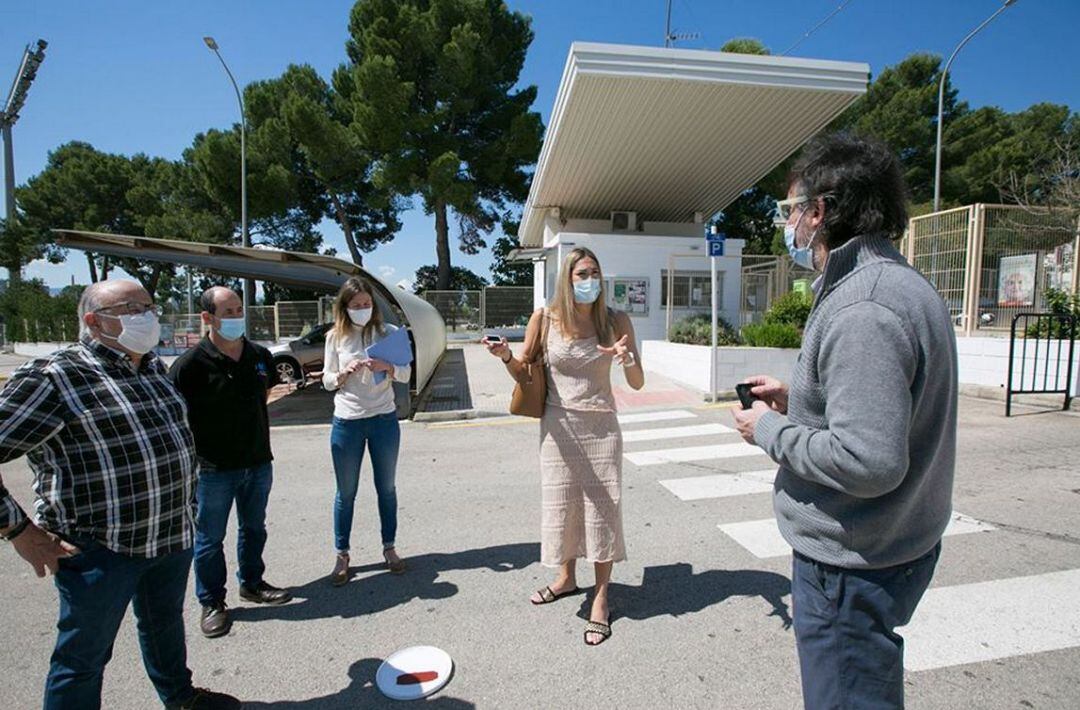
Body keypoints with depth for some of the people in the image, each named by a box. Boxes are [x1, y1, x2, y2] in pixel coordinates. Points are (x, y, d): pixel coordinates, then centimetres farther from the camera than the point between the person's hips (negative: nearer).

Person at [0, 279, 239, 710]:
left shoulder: (154, 368, 6)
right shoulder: (54, 377, -16)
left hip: (172, 534, 7)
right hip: (99, 548, -7)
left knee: (165, 622, 27)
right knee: (84, 655, 11)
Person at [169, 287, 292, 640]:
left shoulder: (259, 355, 2)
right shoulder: (191, 363, -15)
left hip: (258, 462, 5)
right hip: (213, 468, -5)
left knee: (254, 527, 20)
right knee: (210, 538, 11)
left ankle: (252, 584, 40)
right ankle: (212, 603, 28)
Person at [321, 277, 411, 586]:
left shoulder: (388, 332, -2)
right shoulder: (336, 337, 0)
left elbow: (406, 374, -2)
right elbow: (327, 381, 4)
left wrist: (387, 366, -22)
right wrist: (345, 373, -17)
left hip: (384, 419, 0)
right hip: (346, 422, 0)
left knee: (386, 487, 12)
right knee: (346, 491, 9)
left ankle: (389, 547, 28)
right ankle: (341, 555, 23)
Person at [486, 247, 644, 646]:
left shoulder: (616, 321, -6)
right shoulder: (545, 320, -7)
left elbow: (637, 384, -4)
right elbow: (524, 375, 2)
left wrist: (627, 359, -25)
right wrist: (506, 357, -19)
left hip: (601, 426, 0)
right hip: (559, 426, 1)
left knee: (602, 507, 3)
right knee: (561, 504, 13)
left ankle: (601, 598, 22)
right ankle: (566, 578, 39)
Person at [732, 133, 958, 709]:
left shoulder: (862, 311, -27)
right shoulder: (899, 283, 8)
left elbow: (868, 461, -32)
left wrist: (770, 430, -18)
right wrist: (795, 398, 8)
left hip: (853, 565, -10)